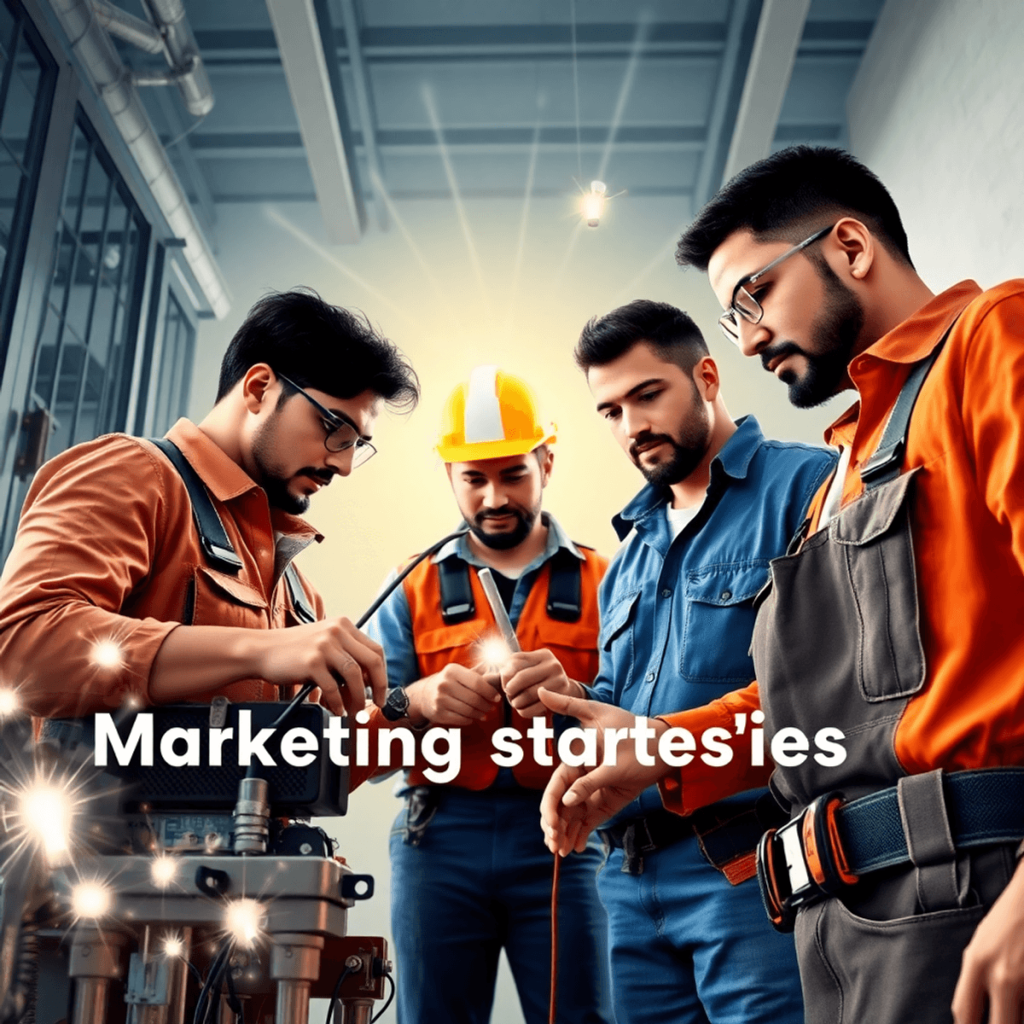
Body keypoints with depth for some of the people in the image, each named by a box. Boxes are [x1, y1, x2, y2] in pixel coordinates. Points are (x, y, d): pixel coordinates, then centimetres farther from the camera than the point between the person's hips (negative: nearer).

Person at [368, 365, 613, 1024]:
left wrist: (573, 698, -23)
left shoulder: (601, 583, 8)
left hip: (561, 839, -1)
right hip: (440, 839, 2)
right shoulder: (414, 589, 12)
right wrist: (415, 703, -16)